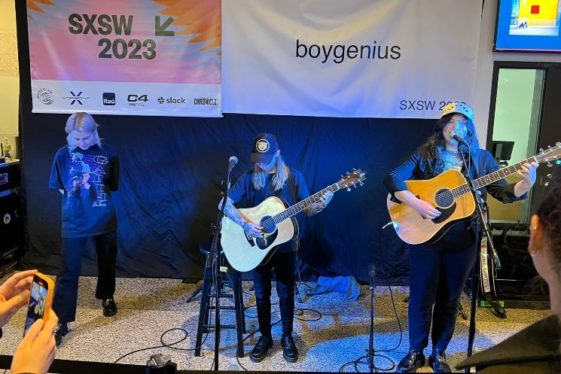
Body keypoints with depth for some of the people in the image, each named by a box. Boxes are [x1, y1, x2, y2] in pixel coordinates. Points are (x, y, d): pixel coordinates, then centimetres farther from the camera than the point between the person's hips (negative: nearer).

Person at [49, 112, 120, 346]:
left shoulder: (108, 154, -4)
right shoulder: (63, 154, -3)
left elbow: (114, 186, 4)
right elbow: (58, 187, 7)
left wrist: (98, 188, -8)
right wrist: (73, 191, -5)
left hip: (104, 220, 1)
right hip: (74, 222, -1)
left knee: (107, 262, 18)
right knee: (68, 271, -2)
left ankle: (107, 297, 43)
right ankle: (61, 321, 6)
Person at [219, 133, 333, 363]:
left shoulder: (293, 176, -5)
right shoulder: (248, 178, -6)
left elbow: (307, 210, -1)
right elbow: (224, 204, -12)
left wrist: (321, 204, -23)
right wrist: (245, 224, -25)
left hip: (285, 245, 0)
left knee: (286, 292, 10)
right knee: (261, 293, 12)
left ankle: (287, 337, 29)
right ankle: (265, 337, 30)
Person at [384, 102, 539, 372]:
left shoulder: (481, 158, 3)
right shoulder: (425, 154, -2)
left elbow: (505, 194, -1)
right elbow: (392, 179, -10)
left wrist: (527, 182, -22)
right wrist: (417, 204, -22)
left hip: (463, 240, 2)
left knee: (449, 299, 12)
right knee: (421, 296, 6)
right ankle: (415, 352, 25)